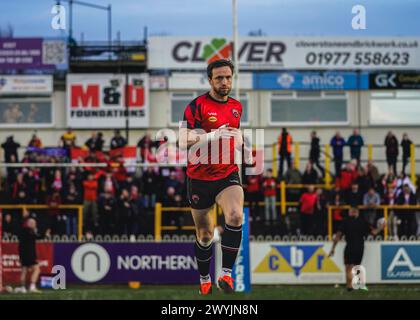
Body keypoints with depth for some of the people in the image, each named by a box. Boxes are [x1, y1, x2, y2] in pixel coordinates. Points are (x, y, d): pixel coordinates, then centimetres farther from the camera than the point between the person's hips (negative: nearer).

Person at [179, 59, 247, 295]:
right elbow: (183, 140, -19)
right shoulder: (198, 105, -9)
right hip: (200, 177, -2)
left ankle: (227, 273, -24)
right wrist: (213, 136, -31)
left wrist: (239, 139, 6)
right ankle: (204, 280, 31)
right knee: (204, 235, 9)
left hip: (228, 175, 2)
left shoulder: (237, 106, 8)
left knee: (236, 216, -27)